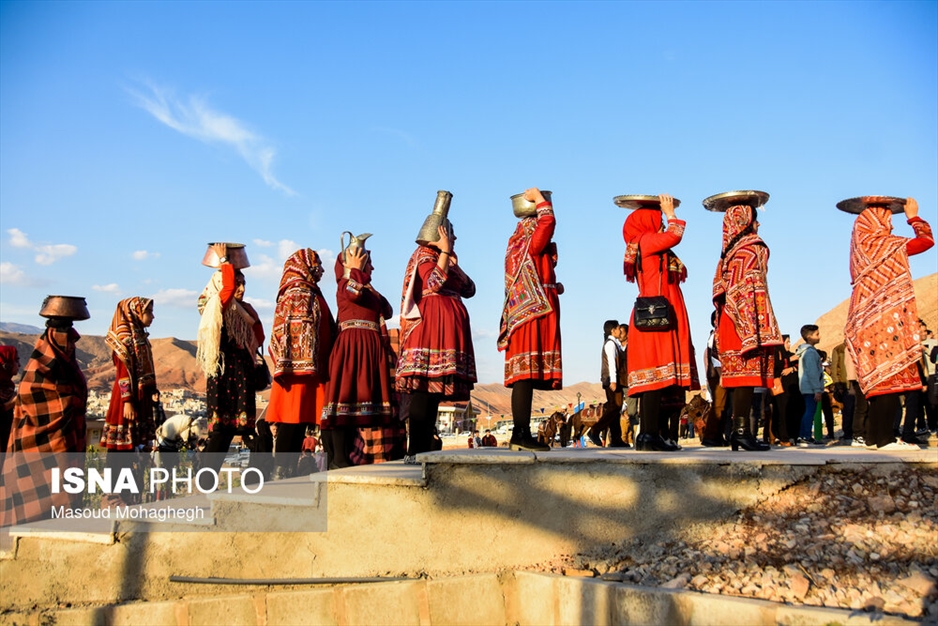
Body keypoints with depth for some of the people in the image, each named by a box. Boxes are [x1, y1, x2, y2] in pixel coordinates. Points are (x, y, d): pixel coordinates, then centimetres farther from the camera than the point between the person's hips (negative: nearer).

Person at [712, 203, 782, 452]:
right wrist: (758, 331, -17)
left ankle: (739, 430, 9)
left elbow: (720, 286, 15)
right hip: (748, 319, -8)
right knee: (748, 374, -9)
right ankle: (742, 430, -12)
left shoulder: (729, 252, 17)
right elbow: (751, 289, -14)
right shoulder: (753, 246, -5)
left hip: (730, 318, 8)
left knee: (740, 375, 8)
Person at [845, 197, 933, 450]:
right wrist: (913, 217, 18)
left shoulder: (862, 248, 15)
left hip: (869, 321, 8)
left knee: (881, 377, 9)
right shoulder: (881, 243, -6)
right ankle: (885, 438, -11)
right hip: (887, 319, -8)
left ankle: (874, 436, 10)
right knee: (892, 376, -9)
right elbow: (927, 240, 1)